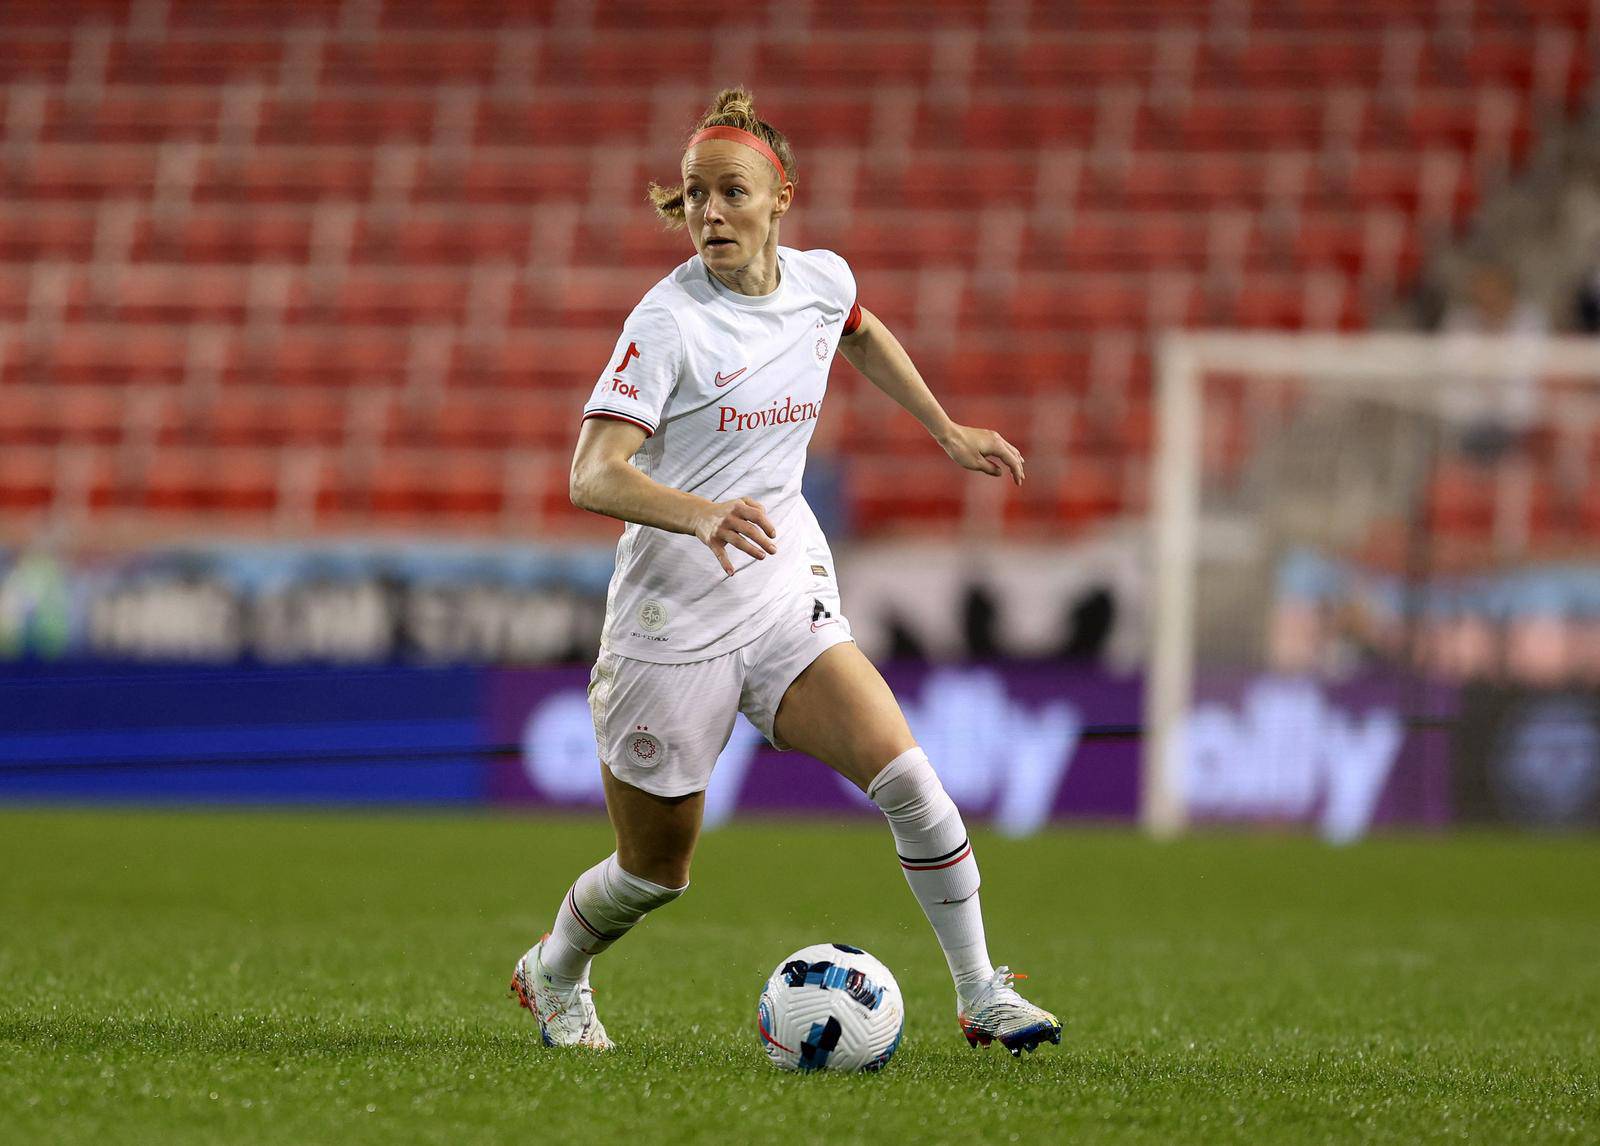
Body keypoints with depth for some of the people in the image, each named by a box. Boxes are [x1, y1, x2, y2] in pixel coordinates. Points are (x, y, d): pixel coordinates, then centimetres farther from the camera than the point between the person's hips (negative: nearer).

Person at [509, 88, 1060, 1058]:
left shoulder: (822, 279, 0)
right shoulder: (669, 320, -17)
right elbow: (593, 475, -27)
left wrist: (948, 430, 25)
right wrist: (700, 514, -44)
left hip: (787, 597, 4)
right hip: (673, 617, -4)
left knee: (903, 771, -19)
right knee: (654, 871, 8)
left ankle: (983, 995, -8)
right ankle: (553, 974, 40)